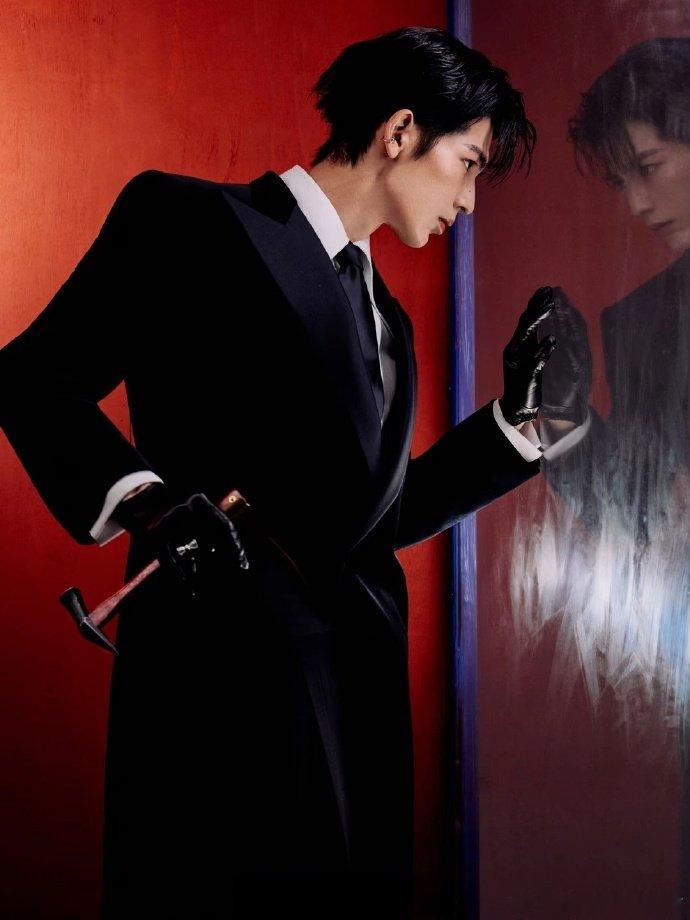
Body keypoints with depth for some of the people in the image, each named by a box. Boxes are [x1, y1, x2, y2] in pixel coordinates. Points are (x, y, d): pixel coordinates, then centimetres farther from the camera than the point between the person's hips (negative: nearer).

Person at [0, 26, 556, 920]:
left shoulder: (384, 315, 22)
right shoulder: (188, 218, 0)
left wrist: (513, 414, 13)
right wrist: (143, 499, -19)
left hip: (359, 683, 7)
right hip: (224, 671, -7)